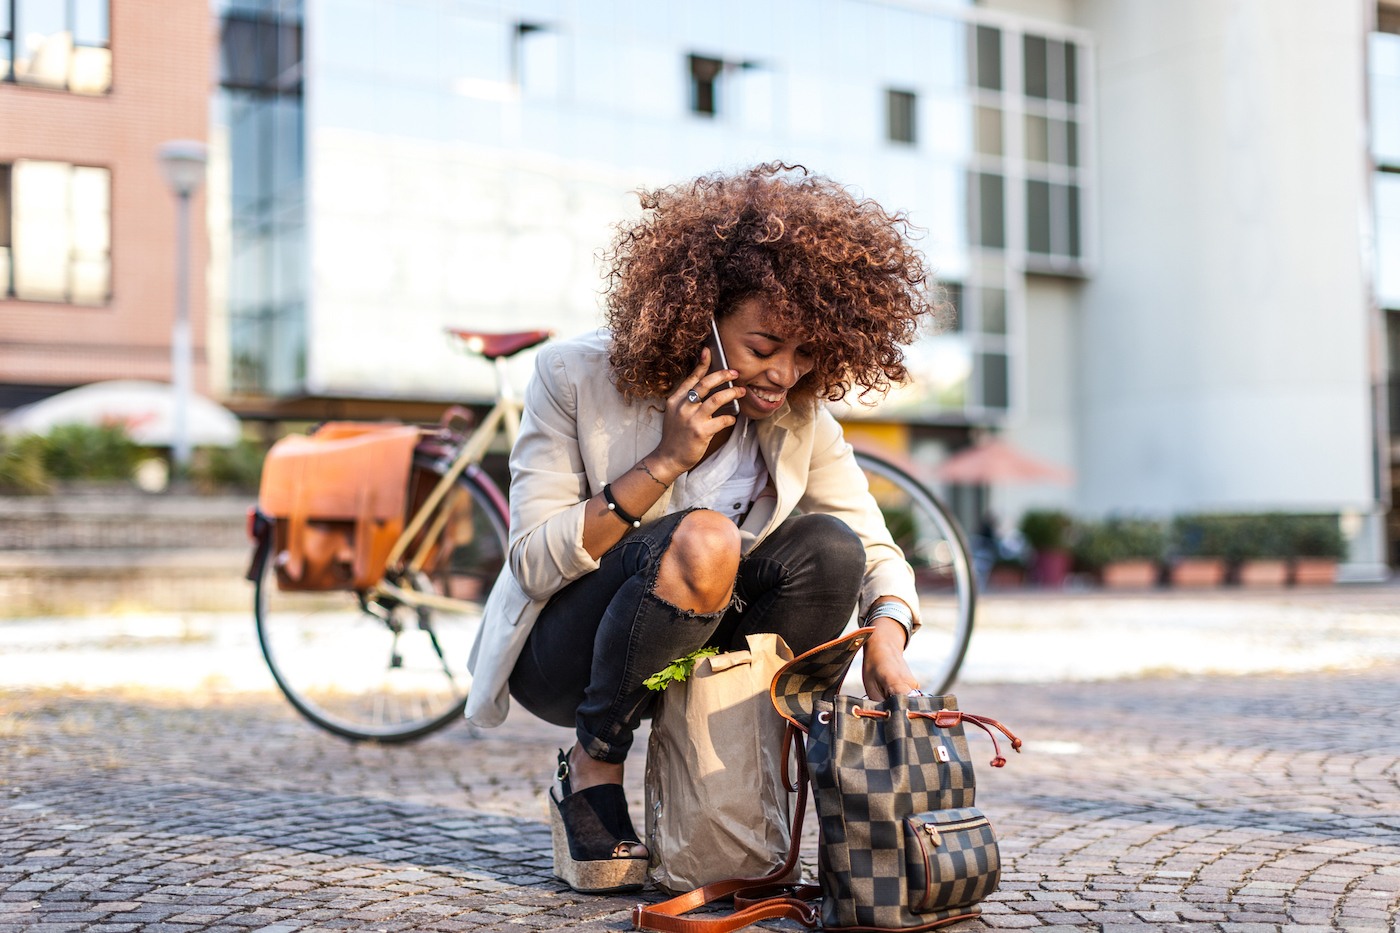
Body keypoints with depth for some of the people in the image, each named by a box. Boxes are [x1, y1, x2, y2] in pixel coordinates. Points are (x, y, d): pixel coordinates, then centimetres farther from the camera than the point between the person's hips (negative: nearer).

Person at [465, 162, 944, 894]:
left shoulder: (803, 422, -7)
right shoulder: (573, 379, -18)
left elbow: (875, 553, -5)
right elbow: (534, 563, -21)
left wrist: (886, 647, -27)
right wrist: (666, 462, -29)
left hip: (691, 649, 5)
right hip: (561, 657, -4)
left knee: (829, 549, -21)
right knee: (701, 540, -34)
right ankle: (591, 773, -14)